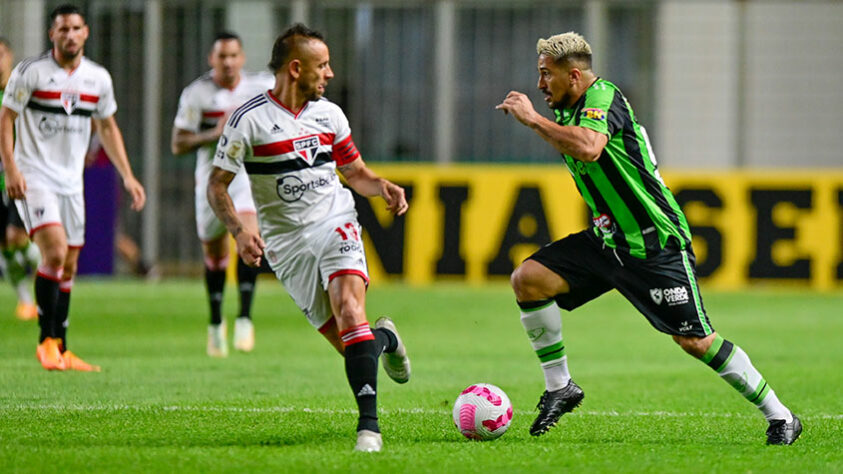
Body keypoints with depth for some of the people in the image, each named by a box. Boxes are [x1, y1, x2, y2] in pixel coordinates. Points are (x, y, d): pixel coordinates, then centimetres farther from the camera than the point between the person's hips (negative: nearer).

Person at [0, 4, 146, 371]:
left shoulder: (98, 78, 6)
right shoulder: (30, 72, -8)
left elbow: (107, 128, 18)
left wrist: (127, 176, 12)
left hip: (71, 182, 5)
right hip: (34, 177, -5)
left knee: (68, 267, 6)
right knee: (55, 252, -21)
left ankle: (60, 351, 14)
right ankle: (46, 341, -12)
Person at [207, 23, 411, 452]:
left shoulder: (329, 114, 7)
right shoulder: (249, 120, -7)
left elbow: (355, 172, 19)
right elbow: (217, 184, -4)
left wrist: (383, 187, -3)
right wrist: (239, 231, -20)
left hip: (335, 224, 2)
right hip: (287, 243, -2)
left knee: (349, 309, -26)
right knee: (348, 345, -4)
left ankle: (369, 424, -29)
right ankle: (384, 338, 35)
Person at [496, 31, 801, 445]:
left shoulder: (603, 98, -18)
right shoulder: (568, 110, 9)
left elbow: (588, 148, -40)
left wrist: (533, 119, -32)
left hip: (657, 245, -9)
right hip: (606, 240, 9)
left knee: (694, 341, -9)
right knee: (527, 279, -7)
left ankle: (779, 417, 4)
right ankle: (559, 388, 3)